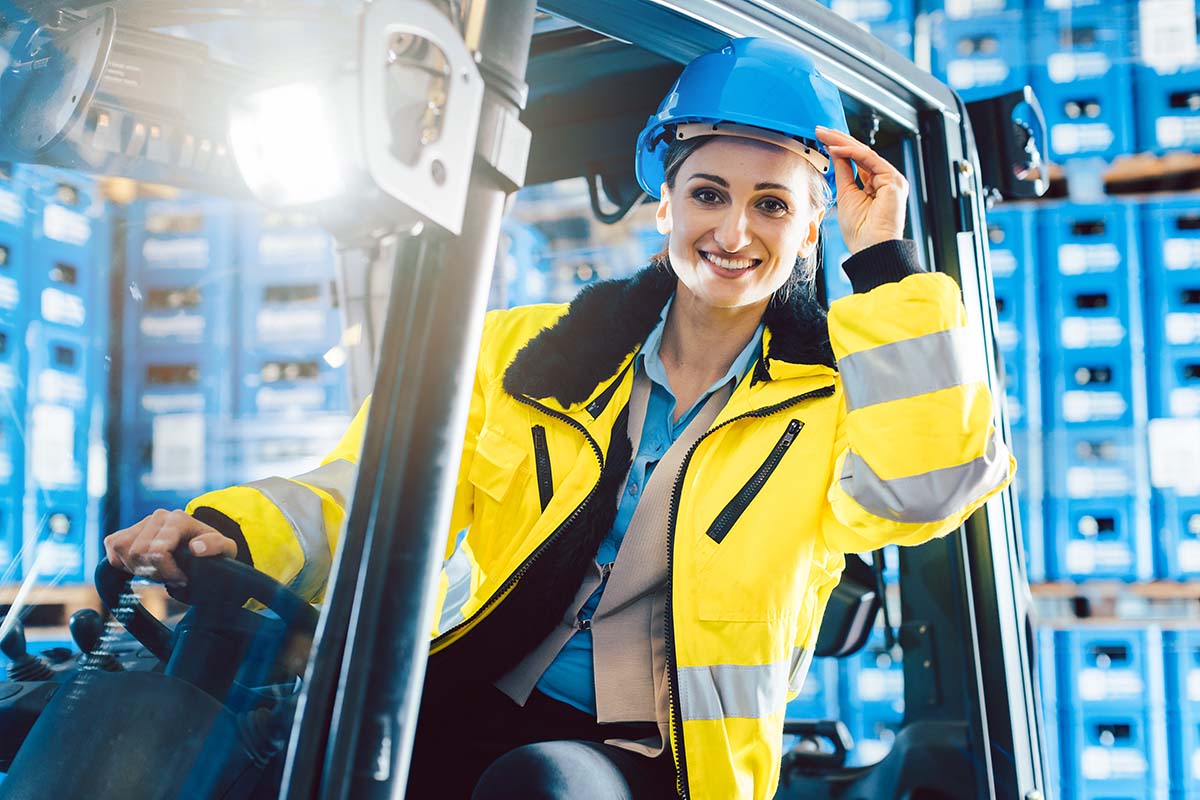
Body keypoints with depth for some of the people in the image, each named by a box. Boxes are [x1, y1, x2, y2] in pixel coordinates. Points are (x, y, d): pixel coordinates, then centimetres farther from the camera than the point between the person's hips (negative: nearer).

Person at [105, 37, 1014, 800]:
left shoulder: (832, 400, 8)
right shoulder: (537, 354, 11)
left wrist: (884, 257, -9)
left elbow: (929, 482, -13)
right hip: (463, 715, 2)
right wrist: (237, 530, -15)